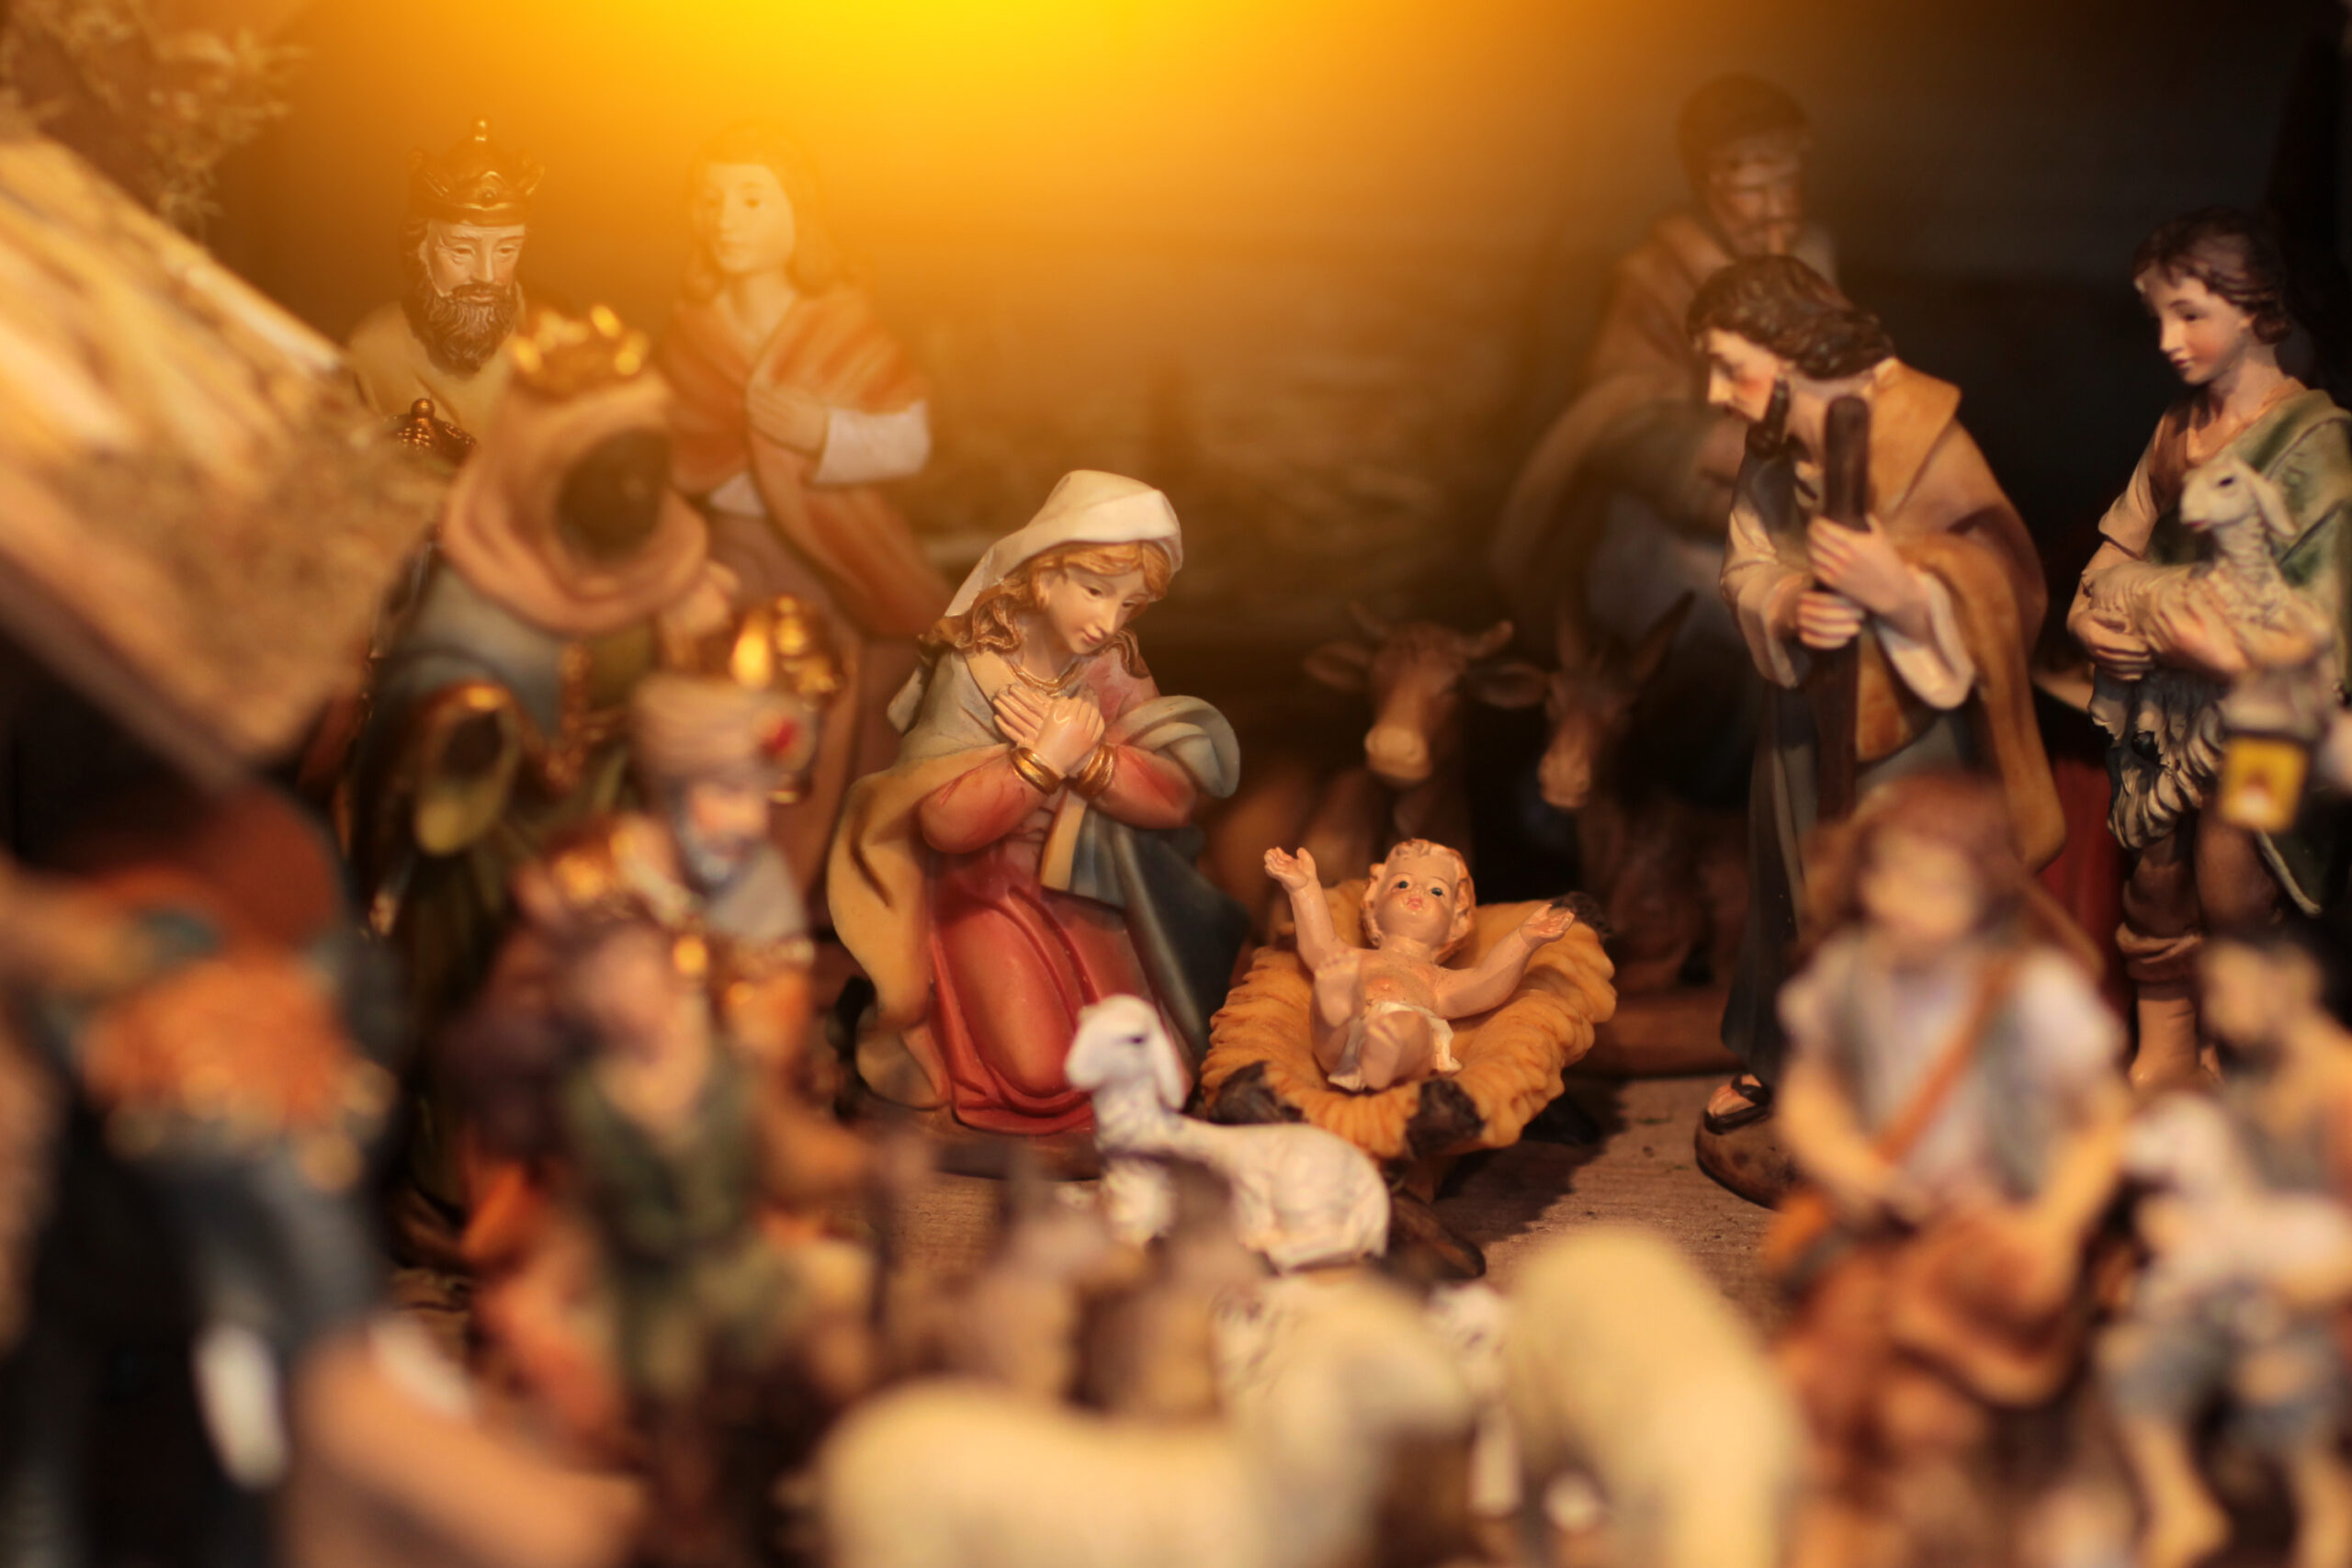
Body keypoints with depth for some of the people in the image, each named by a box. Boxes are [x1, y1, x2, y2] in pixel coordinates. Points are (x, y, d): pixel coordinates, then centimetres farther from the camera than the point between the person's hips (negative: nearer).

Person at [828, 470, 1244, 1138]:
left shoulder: (1112, 668, -2)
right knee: (1041, 1071, -18)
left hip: (1077, 894, 5)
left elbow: (1173, 798, -10)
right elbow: (942, 821, -26)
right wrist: (1047, 758, -30)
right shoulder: (972, 669, -17)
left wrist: (1082, 755, -23)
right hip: (984, 893, -4)